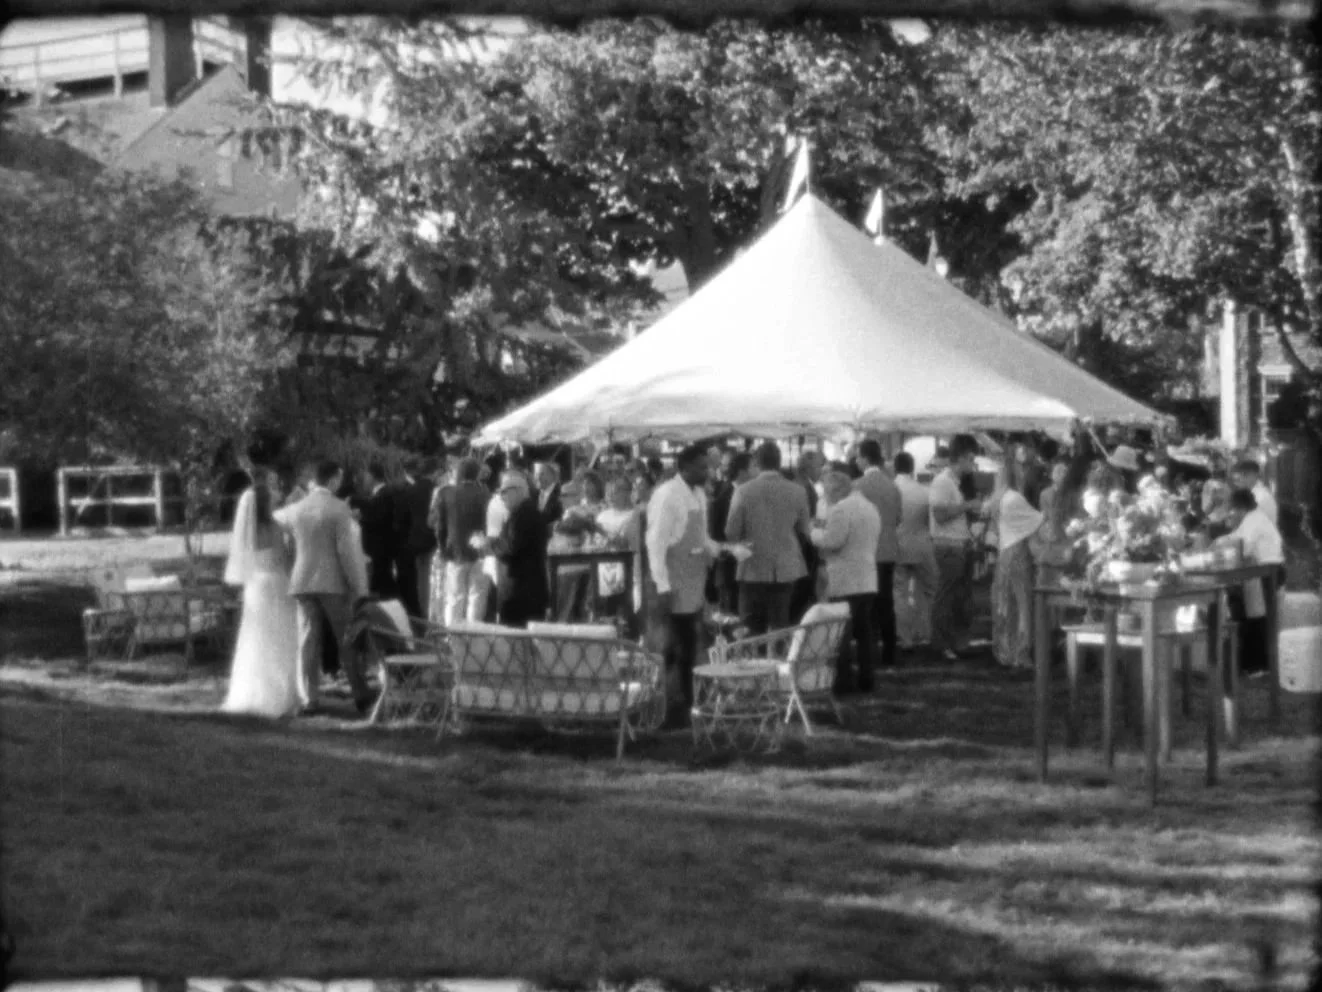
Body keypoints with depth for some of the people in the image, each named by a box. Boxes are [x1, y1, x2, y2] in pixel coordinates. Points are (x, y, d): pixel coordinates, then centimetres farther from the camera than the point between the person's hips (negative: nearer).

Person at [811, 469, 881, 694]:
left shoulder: (840, 509, -13)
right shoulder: (870, 507, 16)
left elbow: (832, 541, -20)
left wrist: (814, 532, -1)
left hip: (845, 581, -8)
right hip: (868, 580, 8)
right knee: (865, 631, 10)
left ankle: (842, 681, -6)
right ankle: (865, 679, 11)